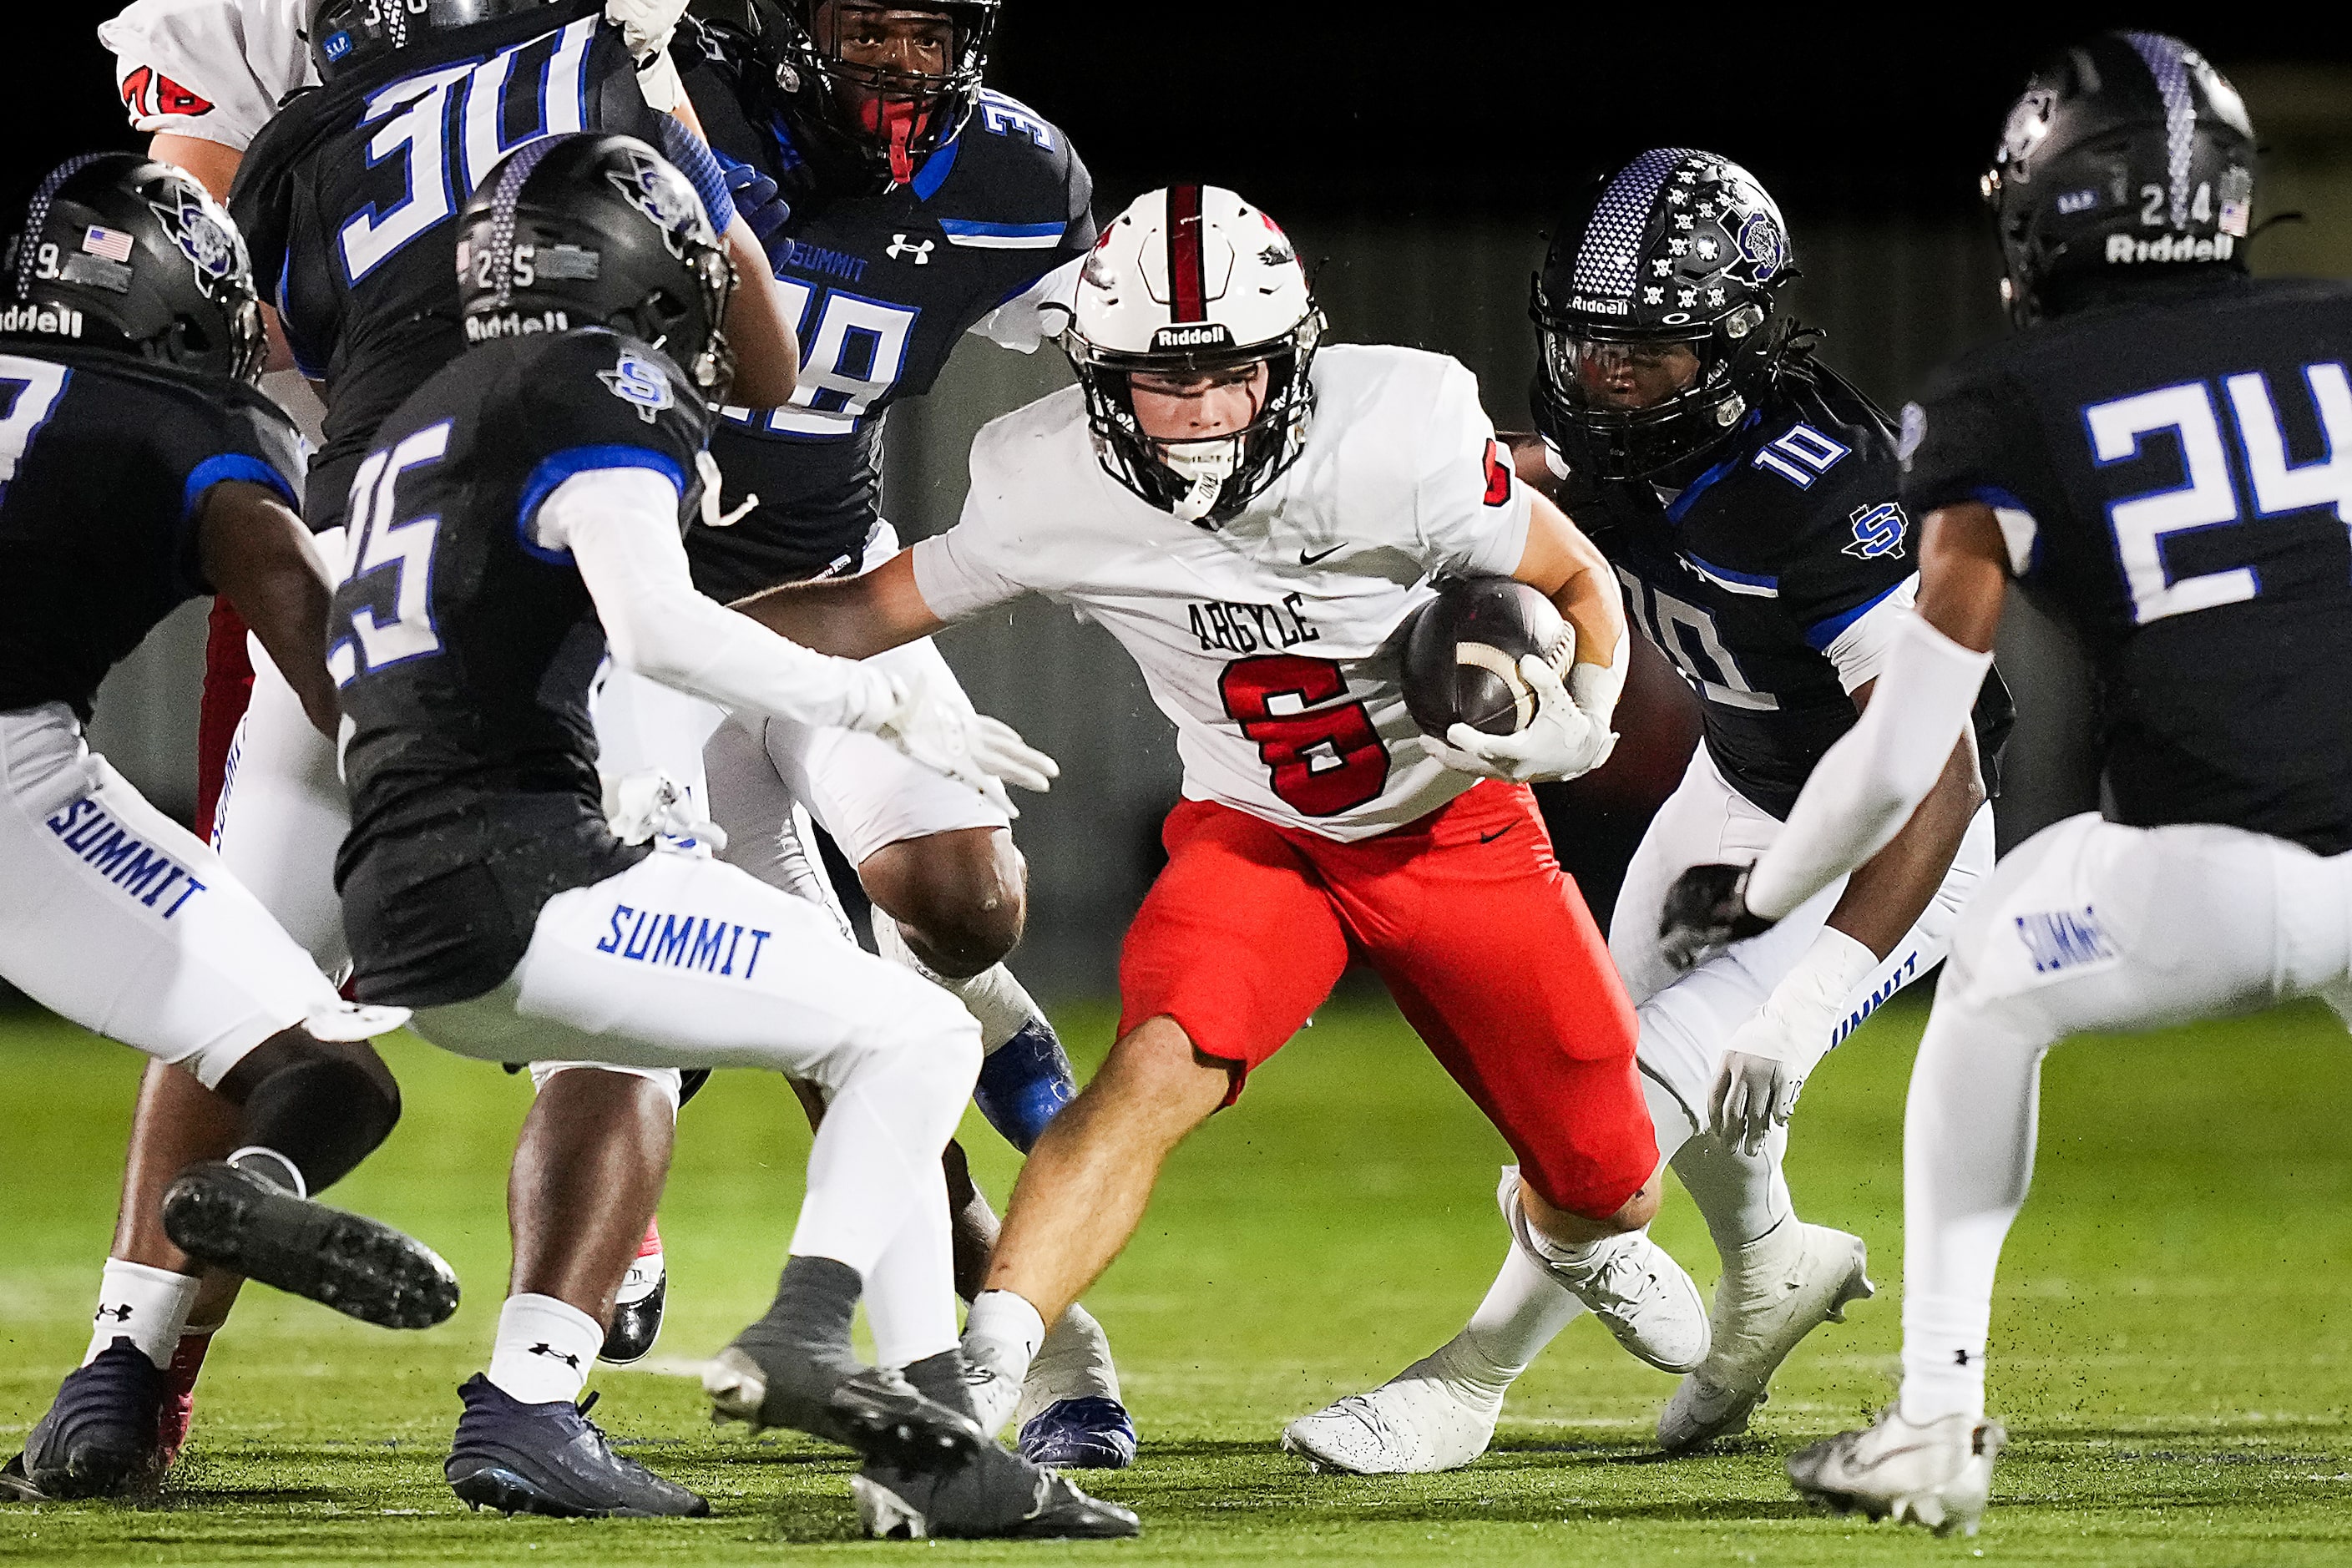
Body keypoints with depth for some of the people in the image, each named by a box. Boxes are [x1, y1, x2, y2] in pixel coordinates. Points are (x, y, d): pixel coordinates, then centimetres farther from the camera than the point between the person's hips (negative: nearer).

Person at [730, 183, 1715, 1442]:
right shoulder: (1056, 487, -21)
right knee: (1157, 1075, -31)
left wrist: (1577, 722, -28)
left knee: (1610, 1184, 10)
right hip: (1255, 838, 0)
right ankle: (979, 1374, -32)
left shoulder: (1399, 437, -28)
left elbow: (1580, 588, -10)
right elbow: (876, 611, -7)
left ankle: (1563, 1227, 48)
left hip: (1460, 830, 0)